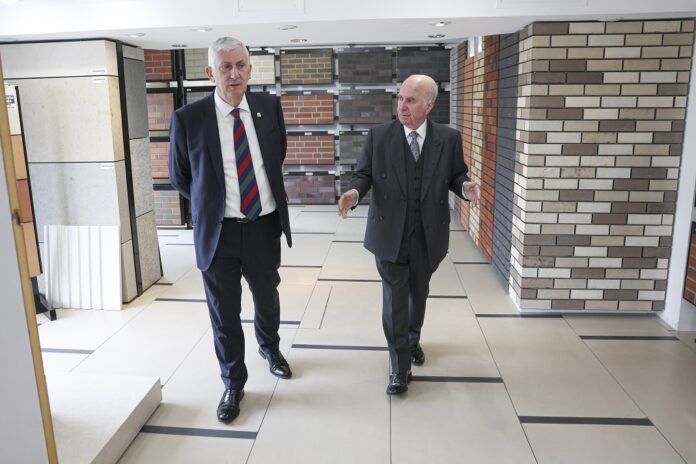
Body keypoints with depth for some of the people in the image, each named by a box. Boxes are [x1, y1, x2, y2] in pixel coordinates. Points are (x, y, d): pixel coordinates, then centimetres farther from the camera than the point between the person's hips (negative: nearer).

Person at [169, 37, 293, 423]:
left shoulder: (269, 107, -1)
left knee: (267, 298, 22)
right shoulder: (188, 118, -9)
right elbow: (180, 178, 4)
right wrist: (210, 204, 10)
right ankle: (233, 384, 32)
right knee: (224, 313, 10)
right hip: (218, 231, -2)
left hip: (264, 227, 3)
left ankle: (269, 347, 53)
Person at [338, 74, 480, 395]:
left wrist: (465, 187, -17)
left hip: (429, 235, 2)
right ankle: (400, 368, 14)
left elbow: (456, 175, 6)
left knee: (419, 292, 20)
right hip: (390, 234, -1)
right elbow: (364, 173, 1)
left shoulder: (449, 139, -1)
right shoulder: (378, 136, -3)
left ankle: (413, 339, 48)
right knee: (395, 299, 1)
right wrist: (354, 192, -19)